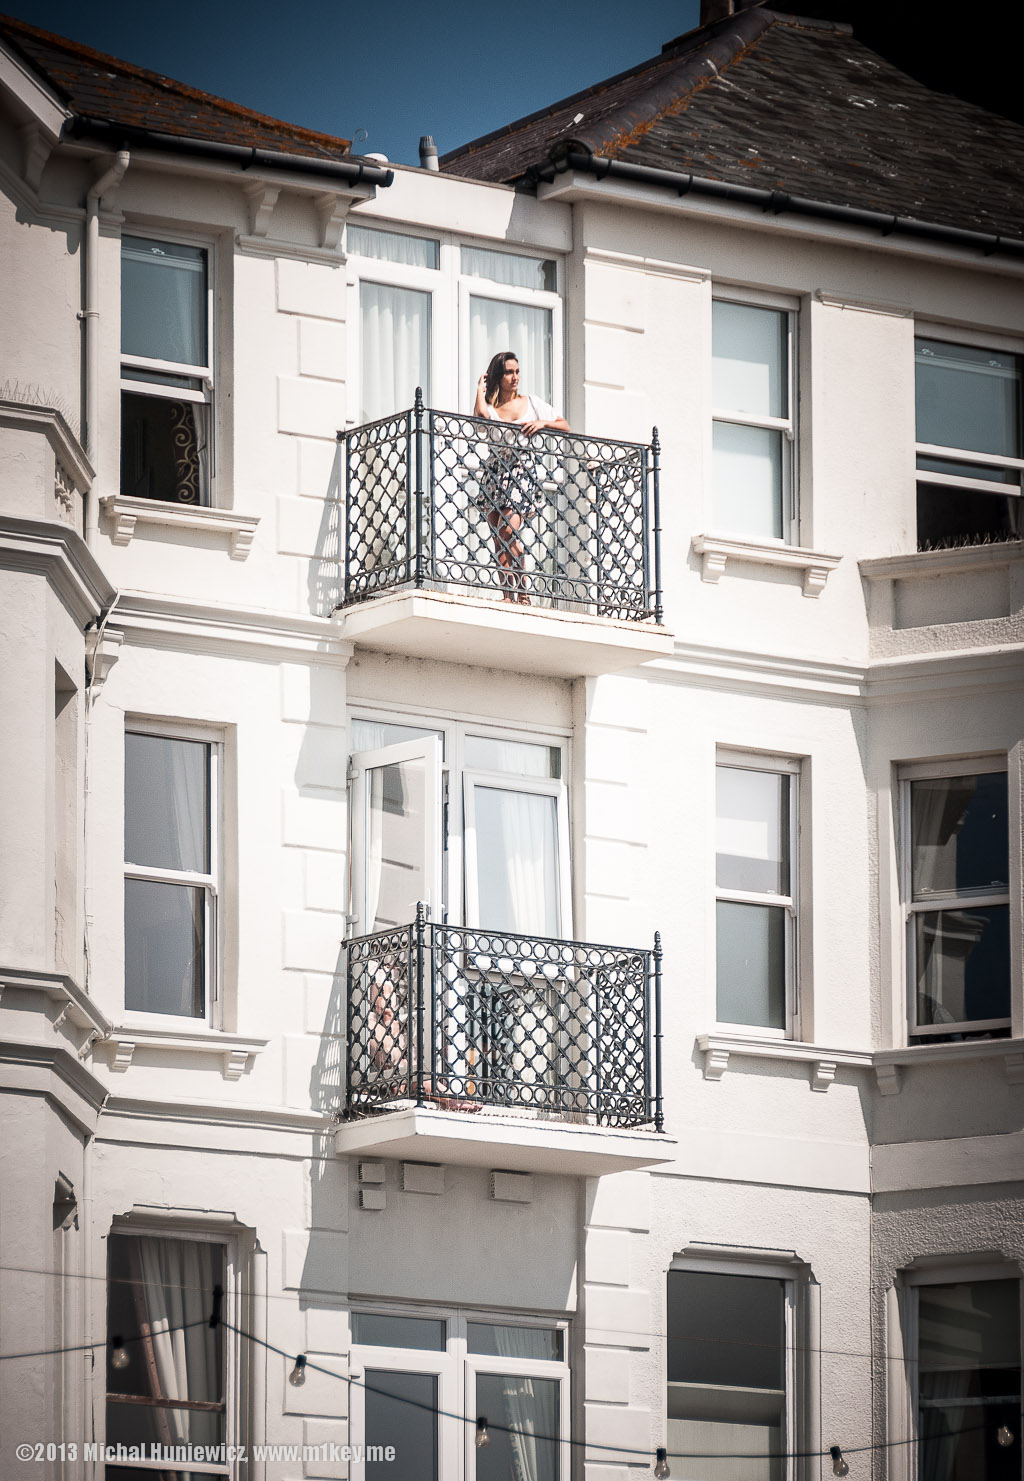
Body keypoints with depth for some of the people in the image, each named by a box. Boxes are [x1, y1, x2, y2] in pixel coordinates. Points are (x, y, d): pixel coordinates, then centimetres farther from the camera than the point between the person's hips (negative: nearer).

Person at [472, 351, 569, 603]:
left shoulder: (531, 403, 12)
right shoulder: (490, 405, 10)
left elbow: (565, 426, 12)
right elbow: (480, 416, -15)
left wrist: (543, 423, -6)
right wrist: (481, 390, 0)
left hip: (522, 469, -2)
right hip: (494, 468, 2)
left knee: (508, 530, -19)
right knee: (498, 538, -4)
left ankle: (522, 593, -15)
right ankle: (507, 594, -5)